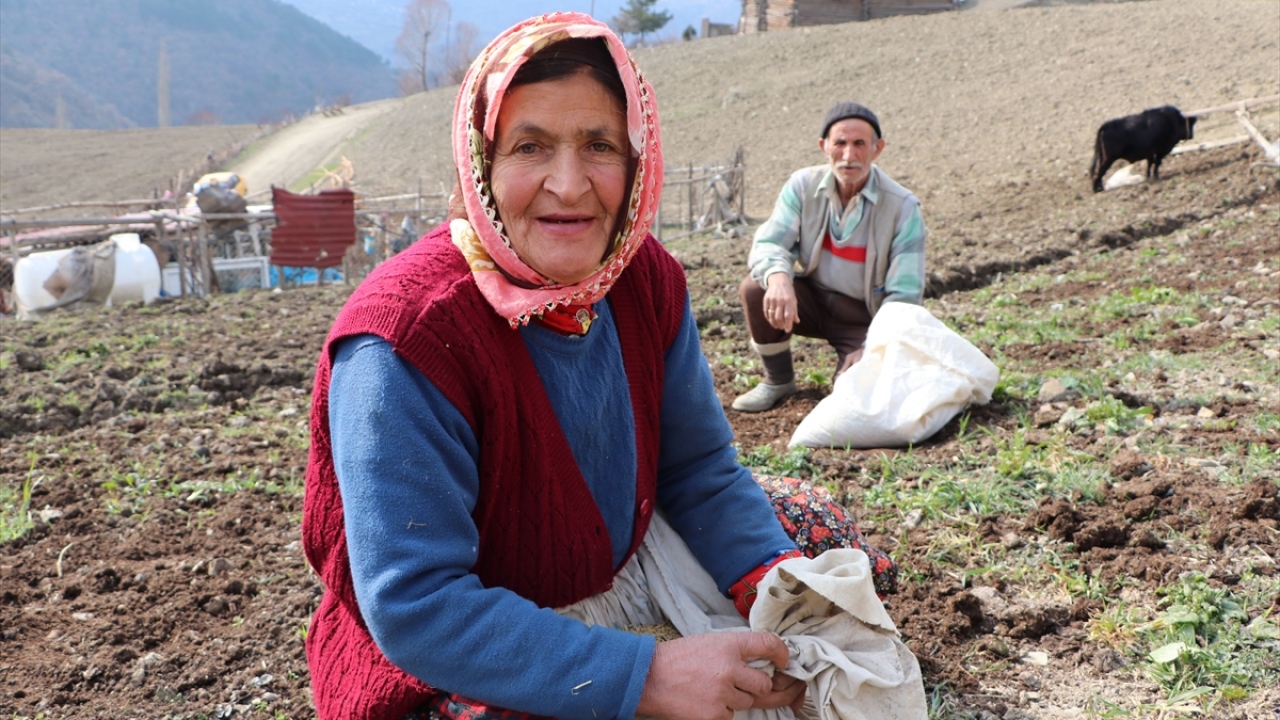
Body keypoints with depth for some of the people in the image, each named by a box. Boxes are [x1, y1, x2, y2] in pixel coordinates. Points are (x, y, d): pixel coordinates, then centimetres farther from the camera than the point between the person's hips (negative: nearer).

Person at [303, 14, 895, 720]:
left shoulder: (647, 279, -8)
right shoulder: (405, 342, -28)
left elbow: (701, 471, 0)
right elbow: (416, 606, -28)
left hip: (621, 571, 7)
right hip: (446, 664, -6)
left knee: (817, 530, 9)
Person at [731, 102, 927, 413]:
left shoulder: (903, 207, -17)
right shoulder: (803, 185, -10)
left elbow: (904, 295, -17)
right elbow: (768, 244, -16)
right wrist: (778, 277, -41)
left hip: (865, 317, -3)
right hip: (812, 300, 3)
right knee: (754, 289, -24)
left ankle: (851, 361, 12)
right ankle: (778, 380, 0)